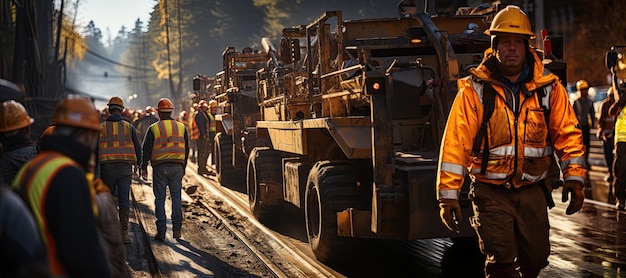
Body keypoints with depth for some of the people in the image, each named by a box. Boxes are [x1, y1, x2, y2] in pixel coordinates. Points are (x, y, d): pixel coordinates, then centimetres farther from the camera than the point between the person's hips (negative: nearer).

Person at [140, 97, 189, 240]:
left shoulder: (153, 128, -2)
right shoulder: (181, 127, 7)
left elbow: (147, 149, -1)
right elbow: (186, 149, 12)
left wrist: (144, 167, 8)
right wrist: (183, 167, 19)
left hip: (159, 167, -2)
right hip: (177, 167, 2)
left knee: (160, 199, 2)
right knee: (176, 198, 8)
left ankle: (161, 230, 1)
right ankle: (176, 229, 7)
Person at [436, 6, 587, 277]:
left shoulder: (548, 87, 0)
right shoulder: (475, 89, -9)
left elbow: (567, 132, 4)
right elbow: (456, 142, -12)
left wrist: (574, 178, -5)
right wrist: (448, 194, -16)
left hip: (532, 191, 3)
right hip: (491, 191, -3)